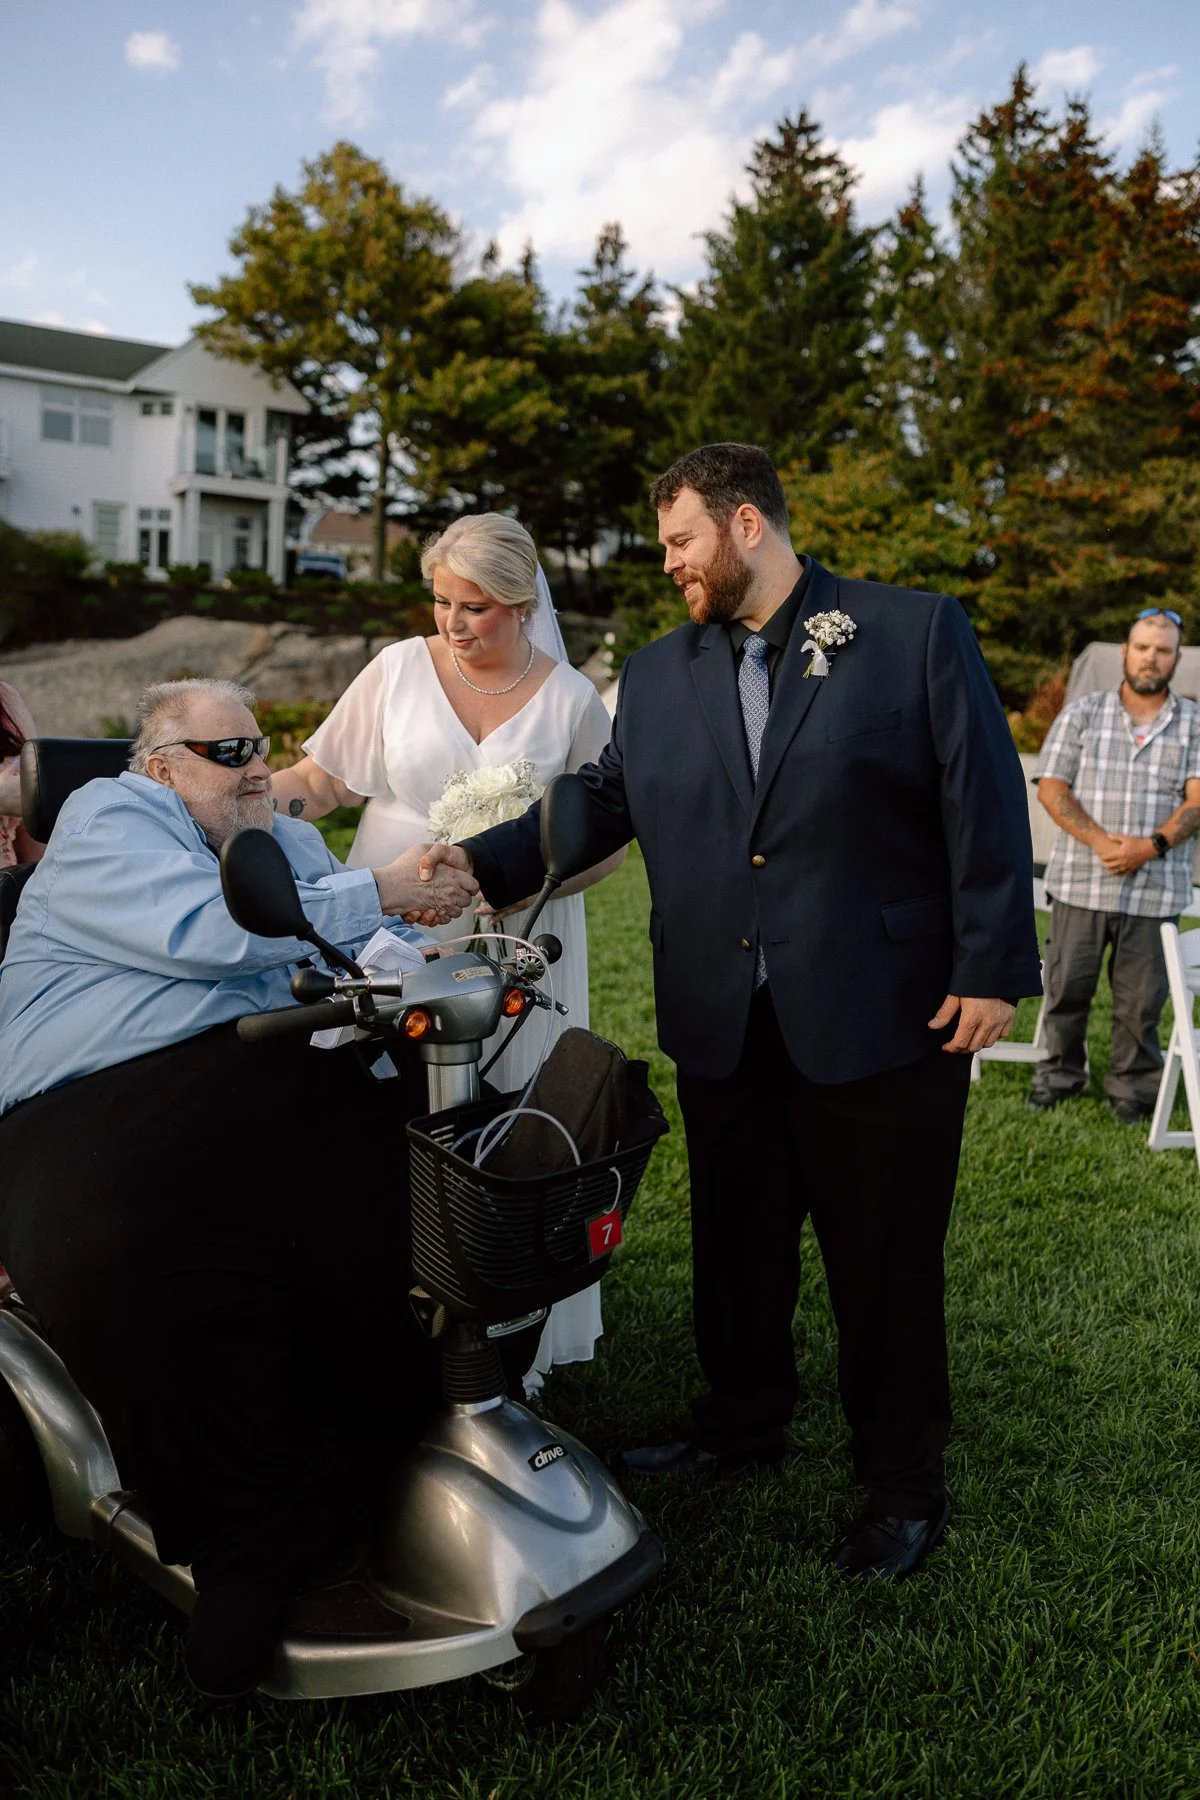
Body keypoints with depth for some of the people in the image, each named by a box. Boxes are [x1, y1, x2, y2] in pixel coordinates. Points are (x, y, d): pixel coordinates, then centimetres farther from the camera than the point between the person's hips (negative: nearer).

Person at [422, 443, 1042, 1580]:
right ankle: (740, 1427, 42)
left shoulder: (918, 634, -4)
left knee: (885, 1263, 8)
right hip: (722, 1029, 5)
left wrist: (990, 971, -12)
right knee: (735, 1248, 19)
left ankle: (904, 1485, 29)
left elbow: (984, 805, -8)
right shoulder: (656, 675, 11)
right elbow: (599, 803, 11)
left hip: (883, 1019, -4)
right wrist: (480, 863, -1)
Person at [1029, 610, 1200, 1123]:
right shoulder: (1082, 714, 7)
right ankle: (1060, 1074, 23)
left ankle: (1133, 1085, 22)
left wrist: (1152, 846, -18)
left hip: (1156, 887, 0)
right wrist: (1099, 841, -14)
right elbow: (1051, 788, 0)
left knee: (1141, 997, 6)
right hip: (1080, 881, 0)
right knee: (1066, 985, 7)